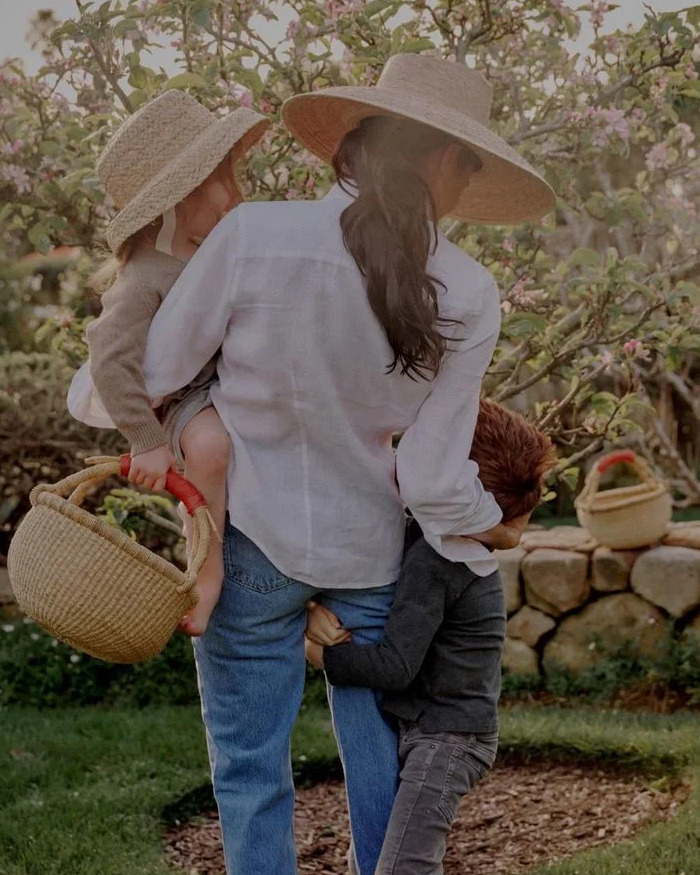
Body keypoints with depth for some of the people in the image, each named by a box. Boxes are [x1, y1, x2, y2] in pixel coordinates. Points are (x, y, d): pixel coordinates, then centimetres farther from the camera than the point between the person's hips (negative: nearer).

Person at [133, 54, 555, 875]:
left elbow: (153, 377, -10)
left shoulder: (251, 235, -19)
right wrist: (491, 527, 10)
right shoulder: (469, 298, -13)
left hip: (252, 538, -2)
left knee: (249, 767, 11)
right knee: (378, 757, 17)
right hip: (370, 550, 2)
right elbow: (433, 479, -11)